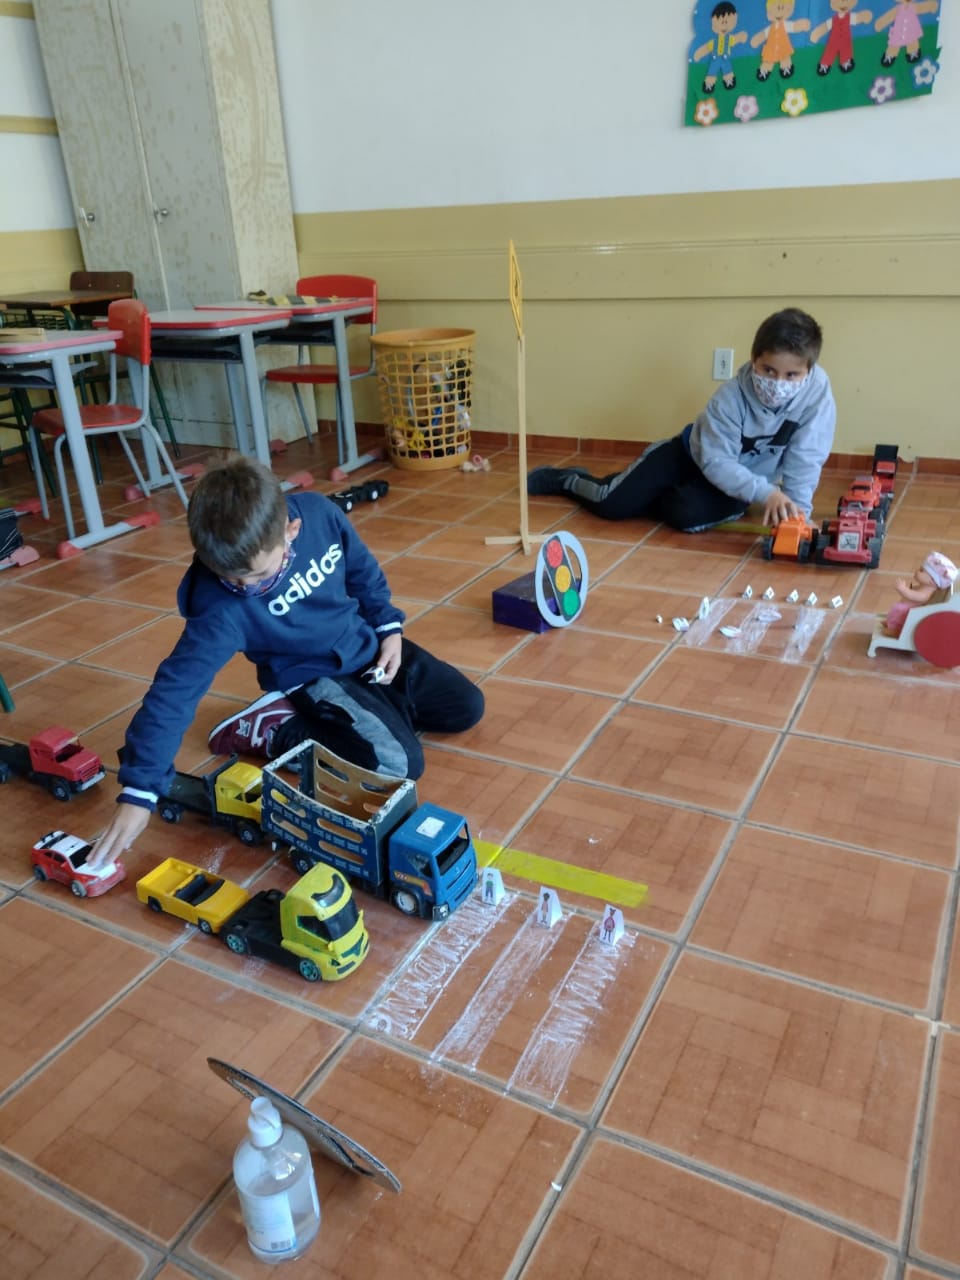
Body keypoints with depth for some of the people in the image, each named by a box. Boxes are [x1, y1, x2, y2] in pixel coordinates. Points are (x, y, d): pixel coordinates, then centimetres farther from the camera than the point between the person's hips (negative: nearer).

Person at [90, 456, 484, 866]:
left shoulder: (319, 513, -21)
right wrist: (139, 792, -36)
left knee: (467, 707, 7)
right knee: (399, 763, -21)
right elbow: (176, 689, -33)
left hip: (368, 646, 6)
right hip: (318, 679, -5)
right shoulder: (221, 607, -33)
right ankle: (272, 730, -6)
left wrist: (389, 627, -4)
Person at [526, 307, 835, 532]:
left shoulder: (818, 392, -25)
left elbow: (805, 461, -20)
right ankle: (567, 480, 26)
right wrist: (765, 492, -42)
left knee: (688, 514, -30)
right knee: (612, 504, -8)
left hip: (739, 478, 2)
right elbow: (716, 462, -32)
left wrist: (797, 510, -29)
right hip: (692, 454, -1)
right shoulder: (731, 397, -30)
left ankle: (659, 498, 7)